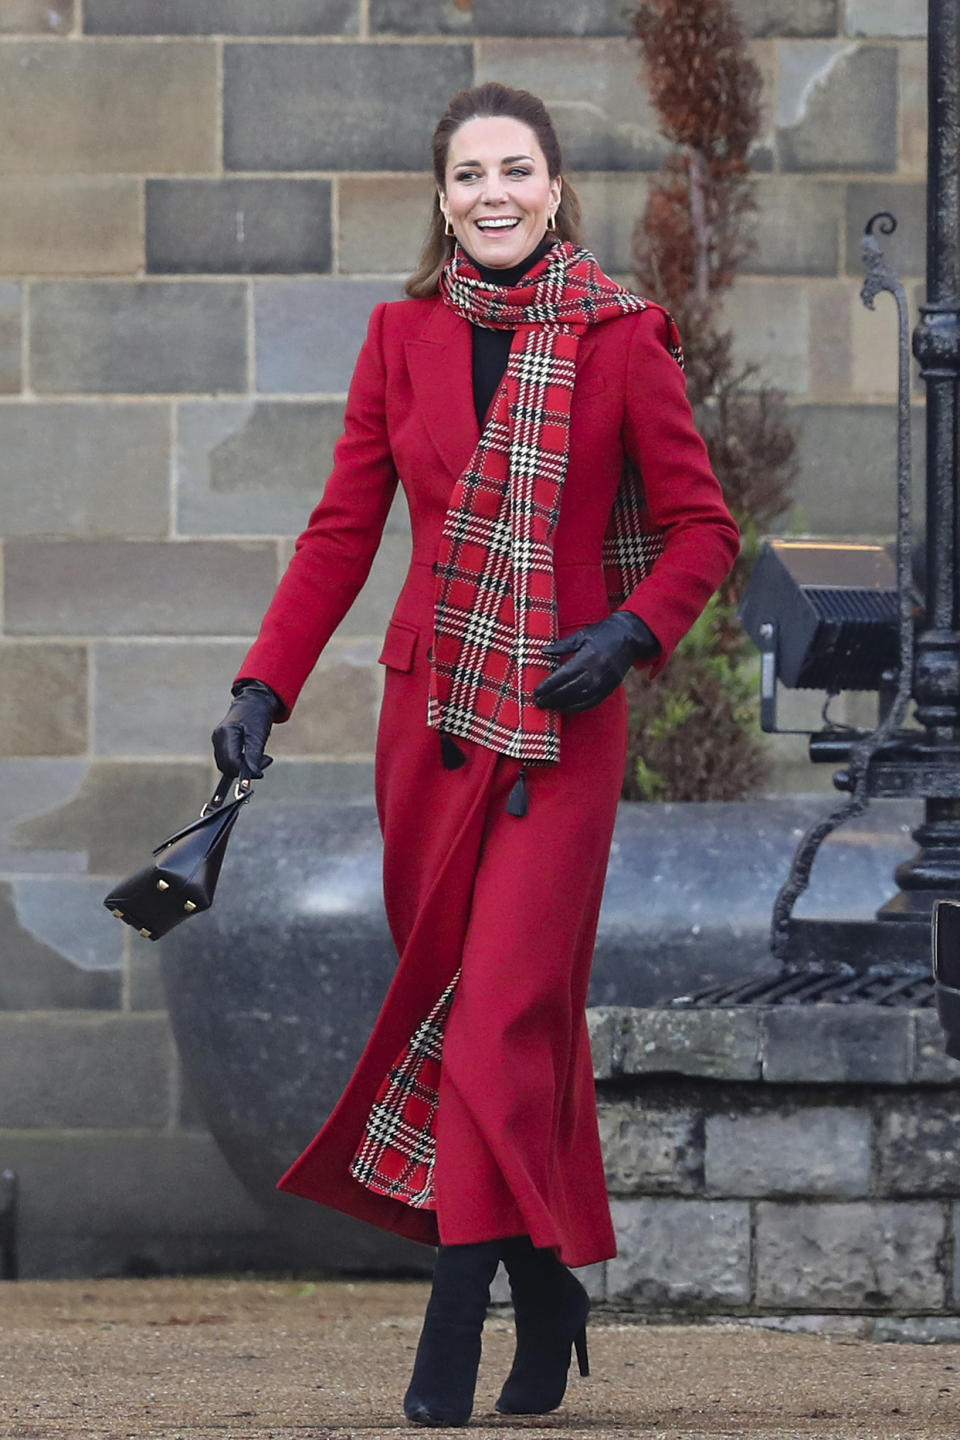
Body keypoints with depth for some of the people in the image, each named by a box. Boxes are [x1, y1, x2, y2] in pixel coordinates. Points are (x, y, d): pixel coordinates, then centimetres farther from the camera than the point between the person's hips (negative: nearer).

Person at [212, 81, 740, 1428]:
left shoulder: (621, 339, -2)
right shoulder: (405, 336, 7)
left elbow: (701, 527, 3)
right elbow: (343, 529, 9)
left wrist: (631, 632, -14)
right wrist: (265, 685, 1)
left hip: (560, 720, -4)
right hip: (431, 709, 4)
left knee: (505, 1011, -11)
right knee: (451, 988, 6)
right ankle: (545, 1286, 20)